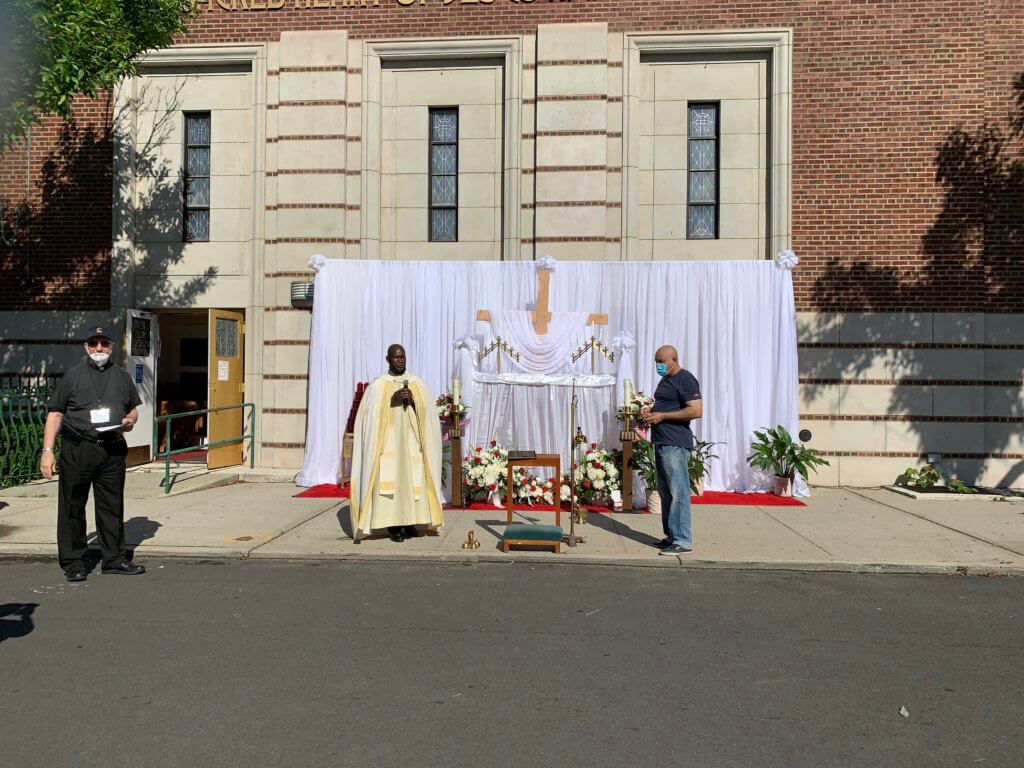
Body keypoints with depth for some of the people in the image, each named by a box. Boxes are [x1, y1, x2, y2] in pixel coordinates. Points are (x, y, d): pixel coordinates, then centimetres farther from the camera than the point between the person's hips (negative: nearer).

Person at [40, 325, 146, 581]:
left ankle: (114, 558, 17)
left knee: (112, 506, 8)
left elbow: (133, 409, 23)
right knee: (72, 506, 3)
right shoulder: (73, 375, 4)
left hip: (113, 450, 3)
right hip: (77, 449, -2)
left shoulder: (122, 376, 13)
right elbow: (55, 414, 2)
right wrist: (47, 450, -5)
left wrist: (130, 421, -1)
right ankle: (72, 561, 15)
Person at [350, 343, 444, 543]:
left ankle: (408, 521, 13)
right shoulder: (378, 385, 2)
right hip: (387, 441, -3)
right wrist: (392, 401, -15)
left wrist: (412, 400, -13)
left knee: (412, 480, 0)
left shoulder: (417, 384, 10)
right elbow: (371, 415, -5)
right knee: (389, 480, -7)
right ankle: (392, 525, 0)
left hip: (411, 441, 3)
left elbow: (428, 413, 4)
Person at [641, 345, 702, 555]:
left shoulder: (685, 379, -10)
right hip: (661, 443, 10)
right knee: (665, 492, 13)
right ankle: (671, 536, 21)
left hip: (675, 444, -10)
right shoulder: (666, 380, 20)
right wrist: (650, 410, 11)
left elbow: (696, 411, -20)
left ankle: (683, 541, -4)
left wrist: (662, 416, -17)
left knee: (678, 492, -8)